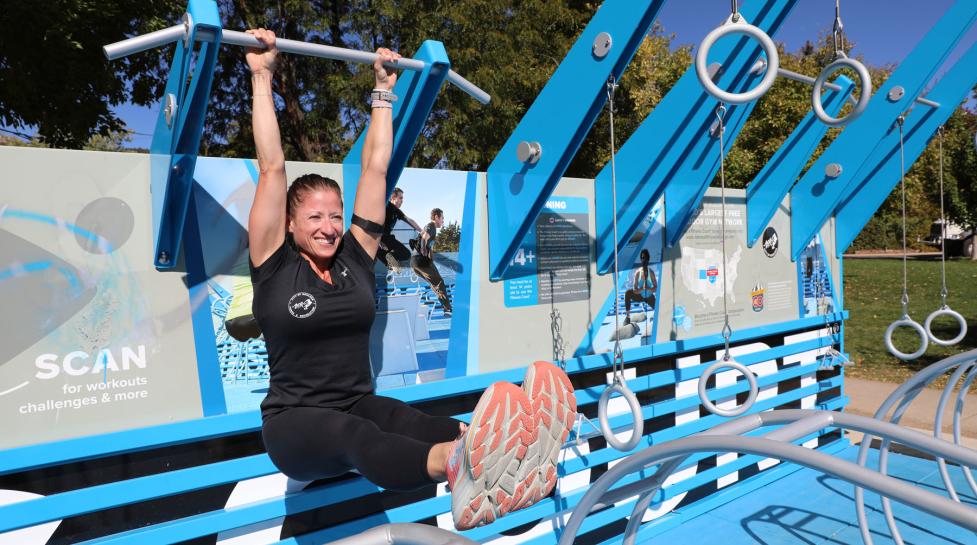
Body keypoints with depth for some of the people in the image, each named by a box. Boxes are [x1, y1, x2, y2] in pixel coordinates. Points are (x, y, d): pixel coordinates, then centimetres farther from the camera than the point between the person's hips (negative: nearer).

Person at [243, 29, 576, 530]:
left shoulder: (354, 258, 7)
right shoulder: (275, 266, -3)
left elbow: (375, 167, 7)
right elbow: (271, 167, -9)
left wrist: (383, 90, 11)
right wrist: (262, 77, -7)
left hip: (360, 407, 4)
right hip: (295, 424, -4)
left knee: (410, 422, -32)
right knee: (349, 432, -40)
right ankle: (452, 464, -71)